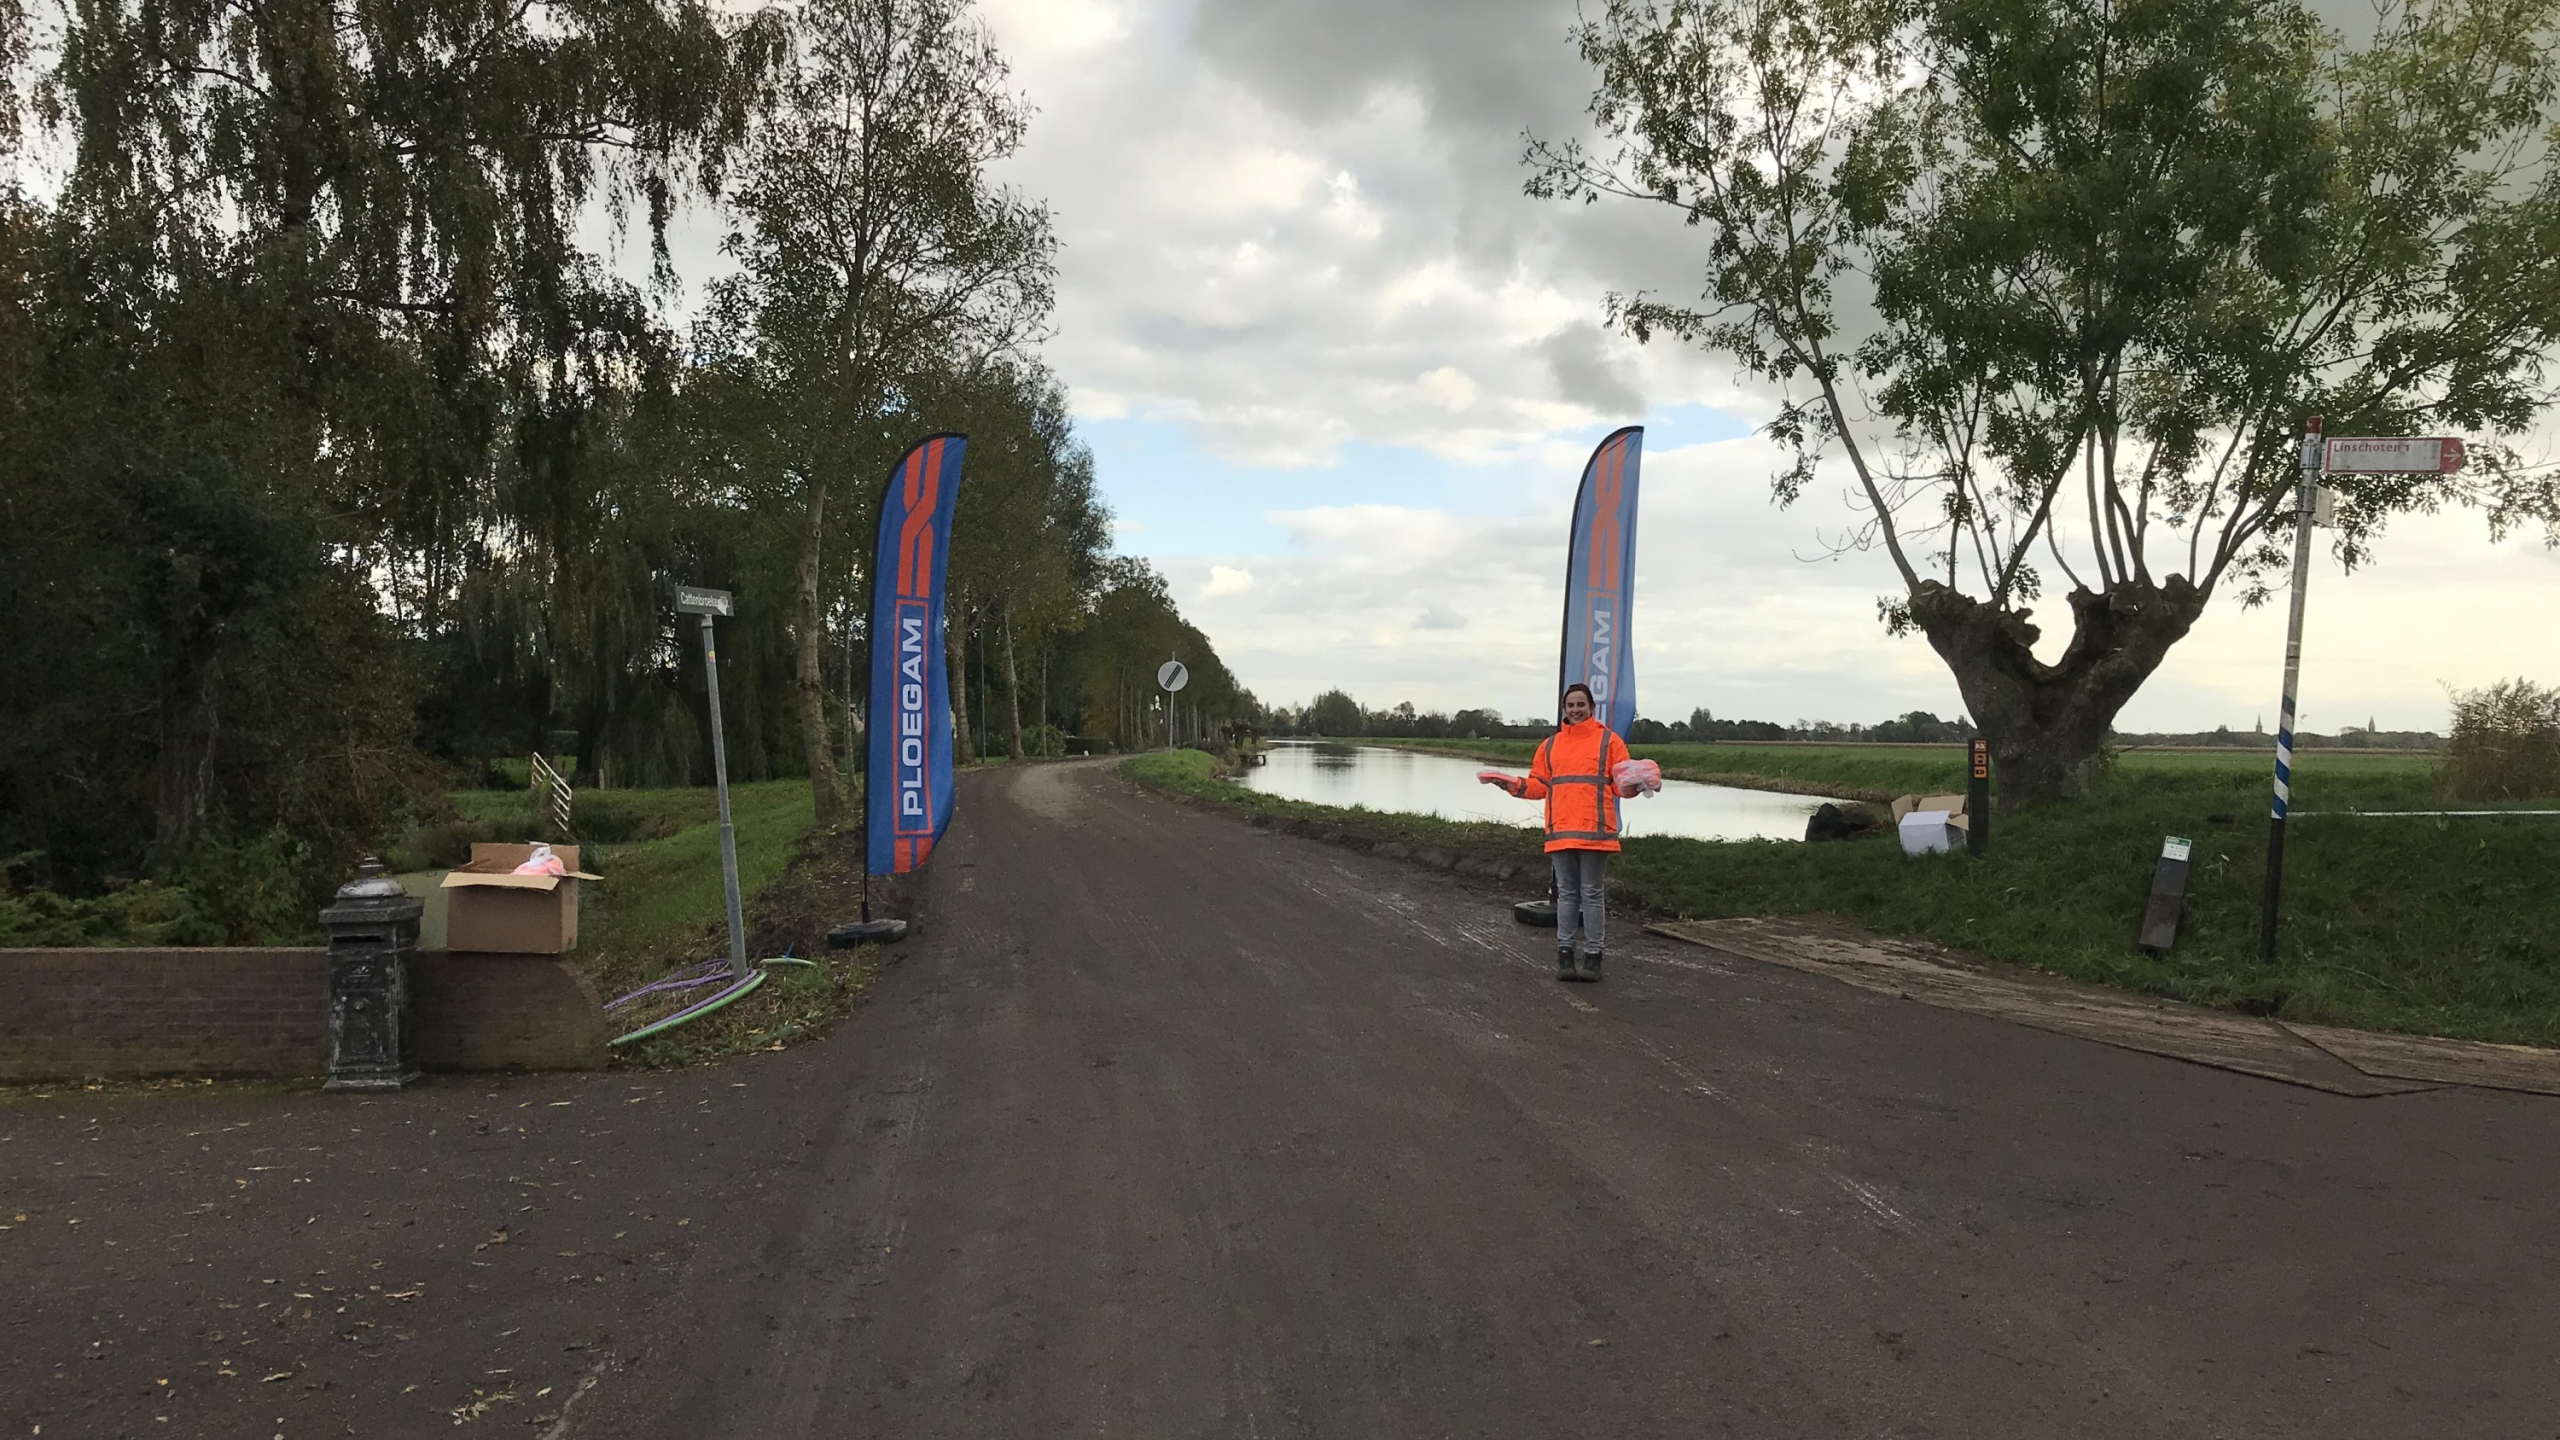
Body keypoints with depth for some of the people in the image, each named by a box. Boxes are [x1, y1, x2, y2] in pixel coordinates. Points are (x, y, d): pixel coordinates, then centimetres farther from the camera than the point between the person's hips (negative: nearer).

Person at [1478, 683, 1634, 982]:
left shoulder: (1608, 740, 6)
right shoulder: (1550, 745, 17)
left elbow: (1621, 782, 1)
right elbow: (1539, 785, 15)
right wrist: (1513, 784, 0)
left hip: (1595, 831, -3)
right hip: (1560, 832, 3)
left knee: (1592, 894, 2)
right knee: (1566, 894, 8)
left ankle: (1592, 955, 8)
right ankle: (1565, 952, 13)